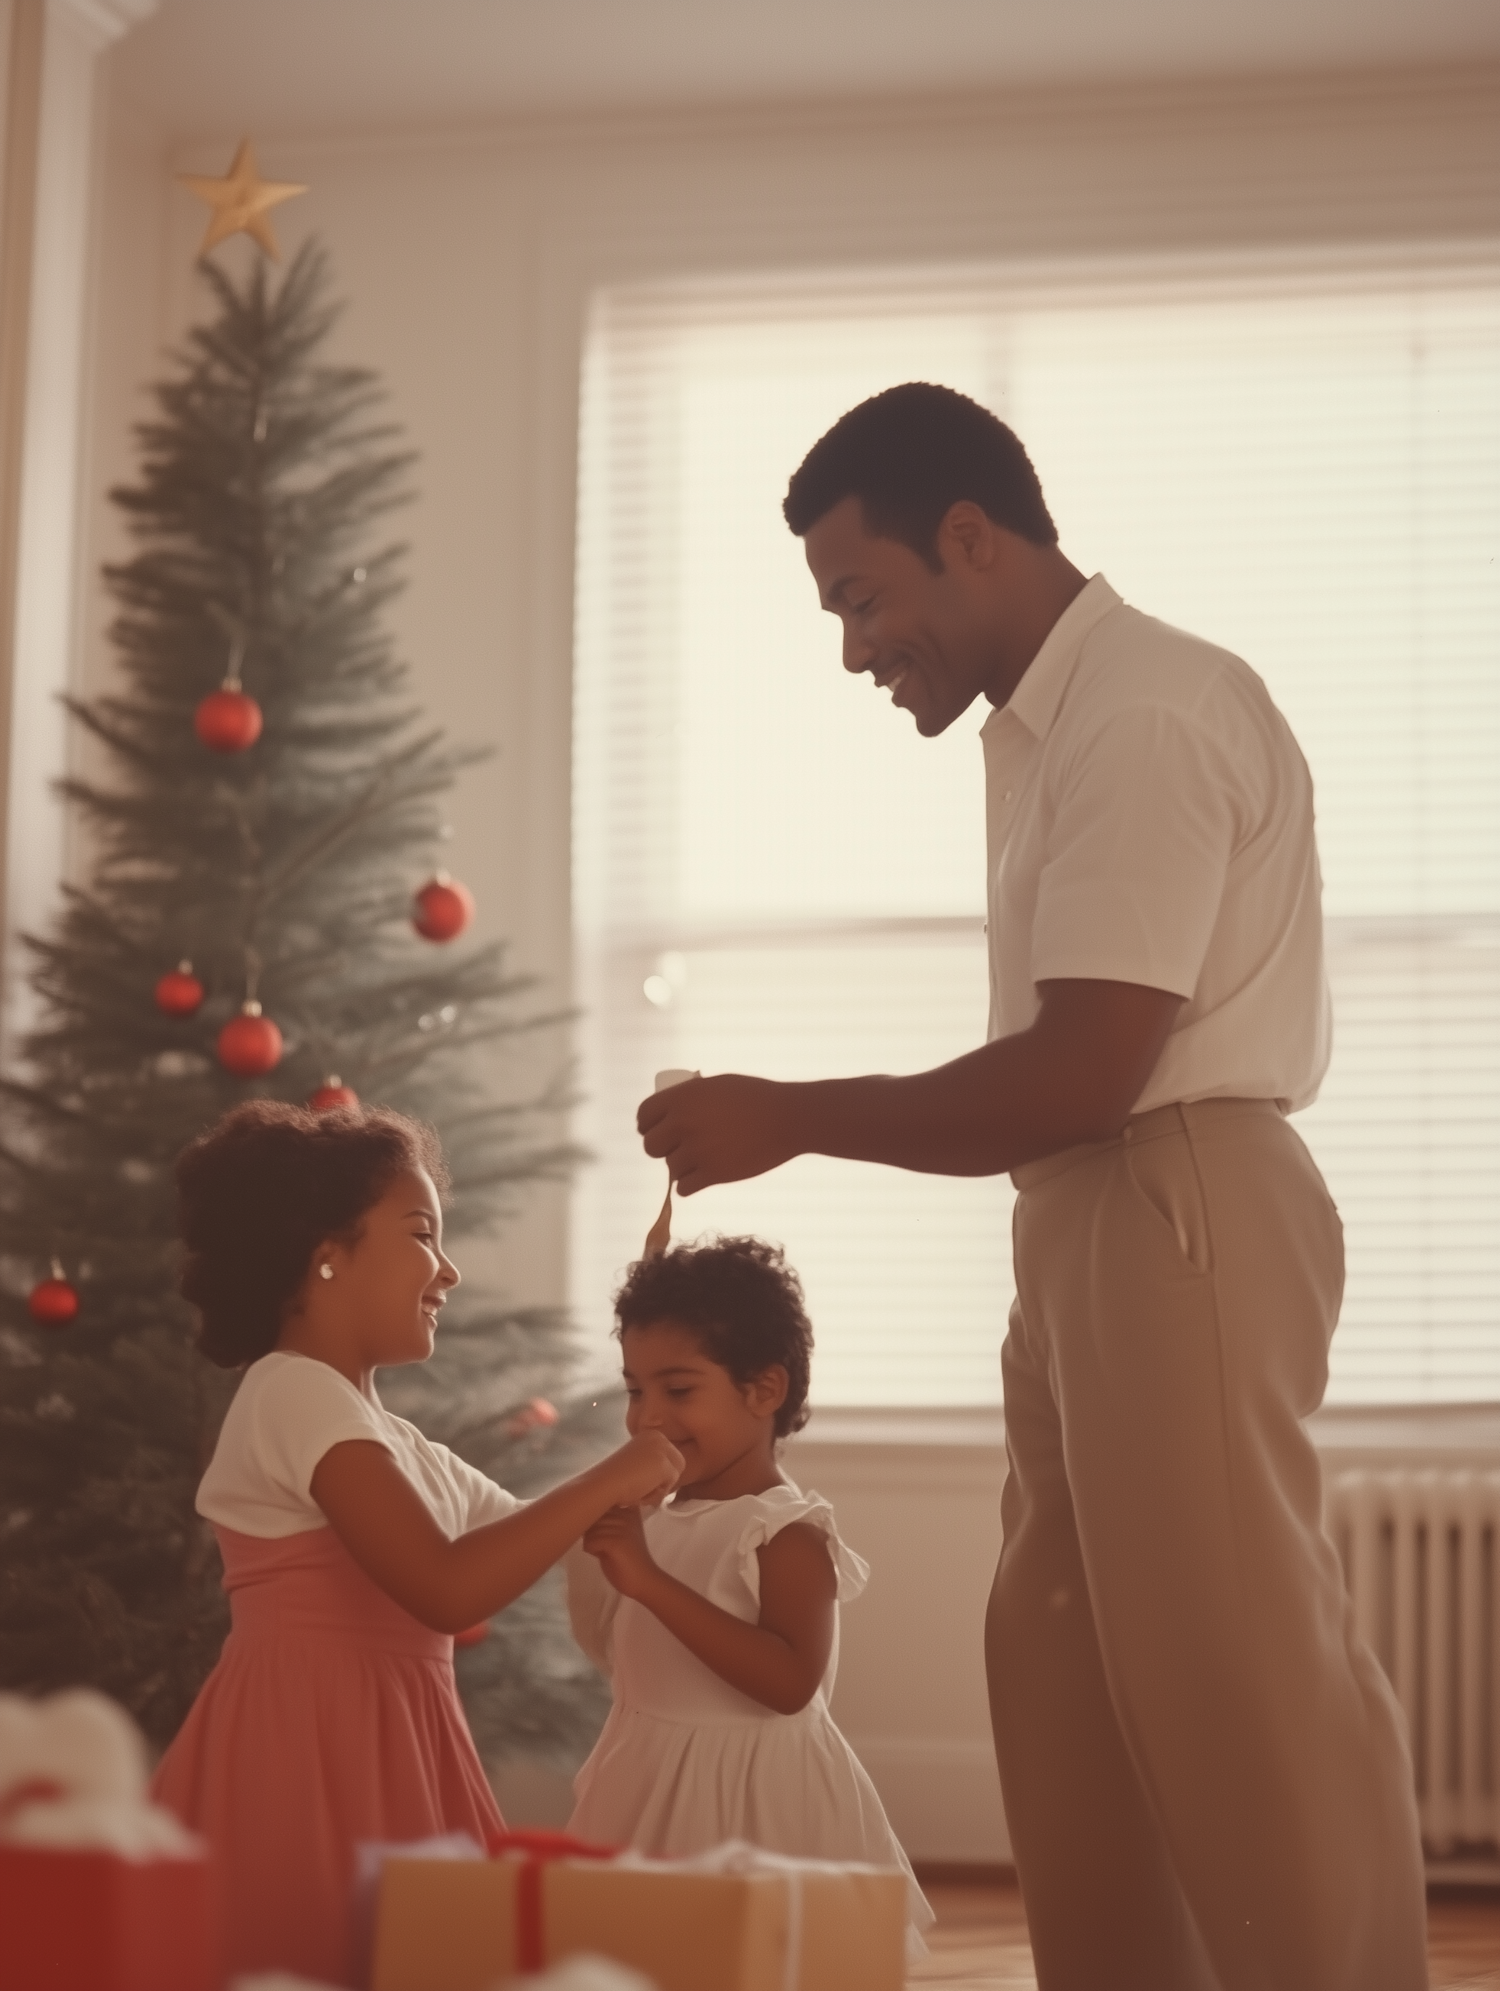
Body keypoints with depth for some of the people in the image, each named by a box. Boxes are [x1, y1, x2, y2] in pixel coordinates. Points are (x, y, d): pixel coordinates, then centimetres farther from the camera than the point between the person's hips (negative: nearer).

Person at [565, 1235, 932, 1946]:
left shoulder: (787, 1534, -13)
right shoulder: (654, 1522, 9)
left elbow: (790, 1682, -27)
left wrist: (649, 1581, -30)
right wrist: (596, 1549, 7)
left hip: (747, 1802, -7)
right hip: (650, 1790, 7)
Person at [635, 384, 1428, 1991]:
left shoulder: (1145, 714, -14)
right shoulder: (1055, 722, 17)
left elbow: (1084, 1072, -20)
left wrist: (787, 1119, -12)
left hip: (1176, 1214, -10)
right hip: (1095, 1230, 10)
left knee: (1235, 1678, -8)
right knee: (1069, 1688, 11)